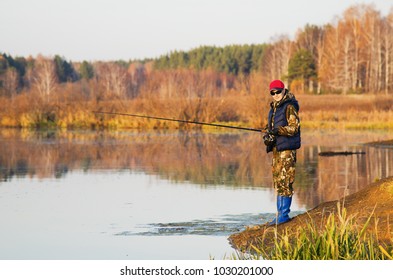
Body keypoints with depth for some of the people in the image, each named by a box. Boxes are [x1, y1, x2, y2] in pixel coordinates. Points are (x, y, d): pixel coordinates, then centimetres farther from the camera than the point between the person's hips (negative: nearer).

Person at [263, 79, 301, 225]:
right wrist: (267, 136, 3)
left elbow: (294, 127, -14)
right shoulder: (273, 107, 19)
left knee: (285, 181, -10)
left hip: (287, 149, -9)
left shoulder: (289, 107, -8)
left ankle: (284, 214, -9)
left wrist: (278, 130, -26)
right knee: (277, 182, 11)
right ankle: (280, 214, 17)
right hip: (276, 148, 9)